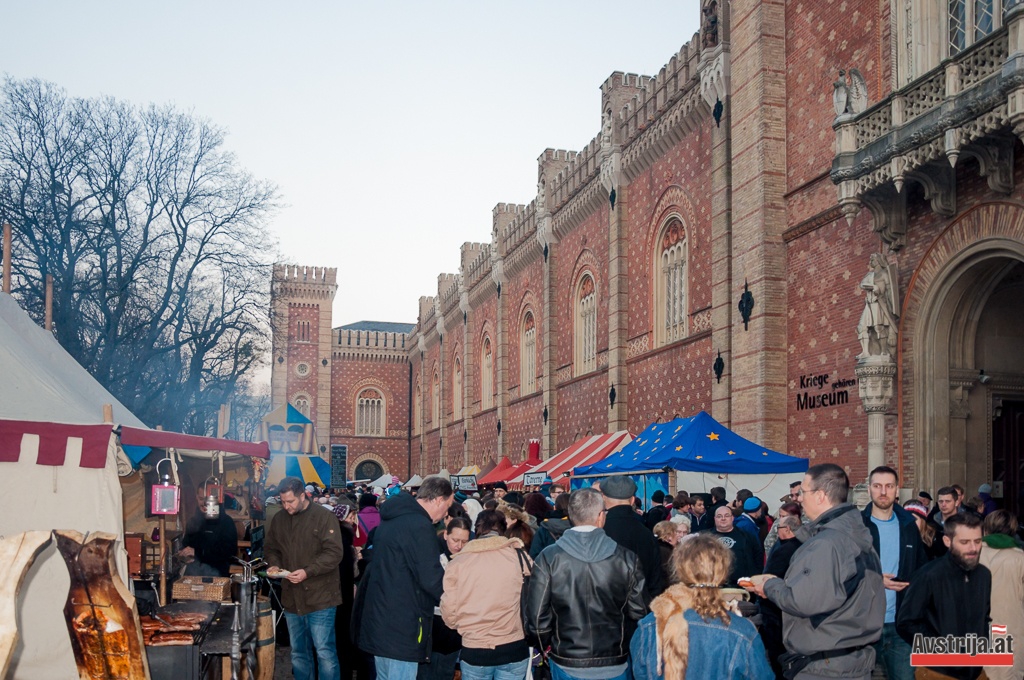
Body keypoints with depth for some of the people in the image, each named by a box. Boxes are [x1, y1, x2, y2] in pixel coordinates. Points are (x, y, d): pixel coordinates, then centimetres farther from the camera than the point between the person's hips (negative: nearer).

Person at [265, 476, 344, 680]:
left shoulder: (324, 517, -11)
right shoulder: (279, 519, 7)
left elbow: (334, 552, -16)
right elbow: (270, 548, 19)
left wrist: (308, 571, -24)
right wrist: (274, 564, -2)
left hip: (319, 597, -6)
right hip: (291, 597, 6)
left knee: (325, 652, -5)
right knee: (298, 652, 16)